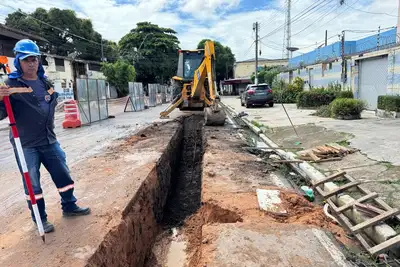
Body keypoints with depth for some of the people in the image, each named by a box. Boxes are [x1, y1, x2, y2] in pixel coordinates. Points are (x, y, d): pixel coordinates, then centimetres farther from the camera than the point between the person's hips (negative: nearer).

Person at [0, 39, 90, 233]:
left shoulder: (45, 82, 7)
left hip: (49, 140, 5)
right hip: (25, 145, -5)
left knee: (63, 174, 12)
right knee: (32, 184, 7)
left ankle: (69, 206, 31)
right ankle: (40, 218, 24)